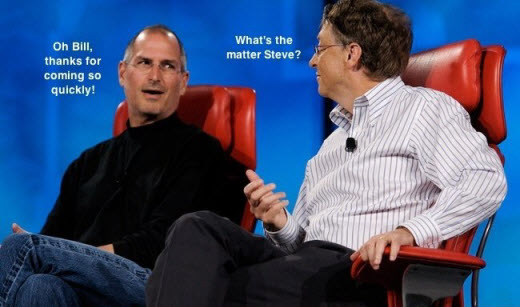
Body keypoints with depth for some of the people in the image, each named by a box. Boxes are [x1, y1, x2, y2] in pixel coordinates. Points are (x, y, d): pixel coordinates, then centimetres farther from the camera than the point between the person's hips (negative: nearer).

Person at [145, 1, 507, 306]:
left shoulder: (423, 107, 7)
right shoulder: (333, 141, 32)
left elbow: (486, 181, -11)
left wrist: (409, 230, -24)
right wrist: (279, 223, 3)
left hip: (364, 273, -7)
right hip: (307, 262, 7)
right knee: (197, 229, -18)